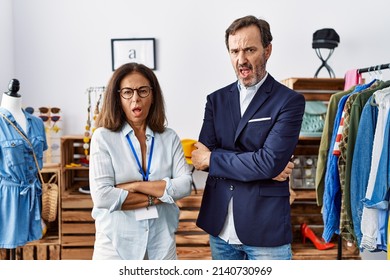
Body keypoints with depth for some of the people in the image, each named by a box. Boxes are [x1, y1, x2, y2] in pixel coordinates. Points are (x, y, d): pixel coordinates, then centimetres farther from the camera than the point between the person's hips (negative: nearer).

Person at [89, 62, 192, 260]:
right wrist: (162, 194, -11)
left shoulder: (169, 138, 2)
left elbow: (185, 185, -7)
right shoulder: (103, 137, -7)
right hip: (117, 245, -2)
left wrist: (135, 186, -16)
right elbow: (102, 197, -15)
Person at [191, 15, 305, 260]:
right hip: (220, 226, 4)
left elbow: (270, 162, -19)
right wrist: (262, 167, -15)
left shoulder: (290, 101, -7)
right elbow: (204, 152, -5)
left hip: (266, 228, -4)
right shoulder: (217, 99, 6)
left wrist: (212, 159, -10)